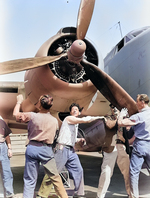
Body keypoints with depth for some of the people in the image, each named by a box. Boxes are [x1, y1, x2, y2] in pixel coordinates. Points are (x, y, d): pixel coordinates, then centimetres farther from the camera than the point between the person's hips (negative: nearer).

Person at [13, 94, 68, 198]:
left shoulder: (32, 116, -8)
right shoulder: (54, 120, 0)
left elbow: (16, 114, 7)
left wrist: (19, 101, 23)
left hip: (32, 148, -1)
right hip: (46, 149, 1)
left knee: (30, 179, 5)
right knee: (55, 177, 12)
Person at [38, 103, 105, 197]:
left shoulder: (76, 124, 21)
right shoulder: (68, 118, -6)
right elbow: (84, 120, -18)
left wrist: (79, 140, 14)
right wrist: (98, 117, -9)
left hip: (71, 151, 9)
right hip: (62, 149, -9)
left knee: (79, 171, 7)